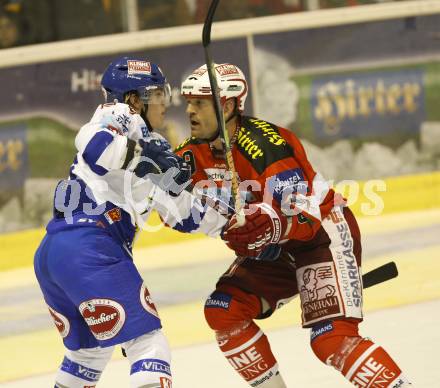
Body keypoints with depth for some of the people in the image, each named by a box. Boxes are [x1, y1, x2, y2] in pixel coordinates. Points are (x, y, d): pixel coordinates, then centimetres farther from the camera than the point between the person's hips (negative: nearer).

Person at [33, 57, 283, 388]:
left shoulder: (147, 141, 25)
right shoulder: (118, 115, 0)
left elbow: (177, 207, 26)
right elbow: (91, 141, -25)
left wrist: (228, 226, 24)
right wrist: (141, 157, -30)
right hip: (91, 248, -10)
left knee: (88, 350, 25)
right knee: (149, 344, -10)